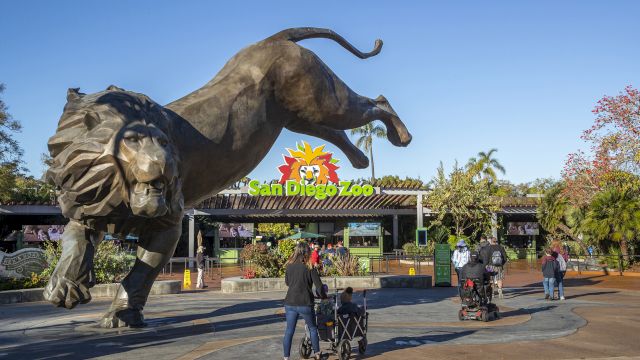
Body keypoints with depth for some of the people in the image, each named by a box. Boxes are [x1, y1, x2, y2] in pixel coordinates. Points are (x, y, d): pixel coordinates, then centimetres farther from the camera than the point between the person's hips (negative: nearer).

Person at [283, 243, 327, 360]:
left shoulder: (289, 266, 3)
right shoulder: (309, 267, -7)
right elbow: (319, 285, -7)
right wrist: (323, 296, 10)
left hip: (290, 303, 3)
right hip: (305, 303, -3)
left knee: (289, 331, 10)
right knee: (313, 328, 17)